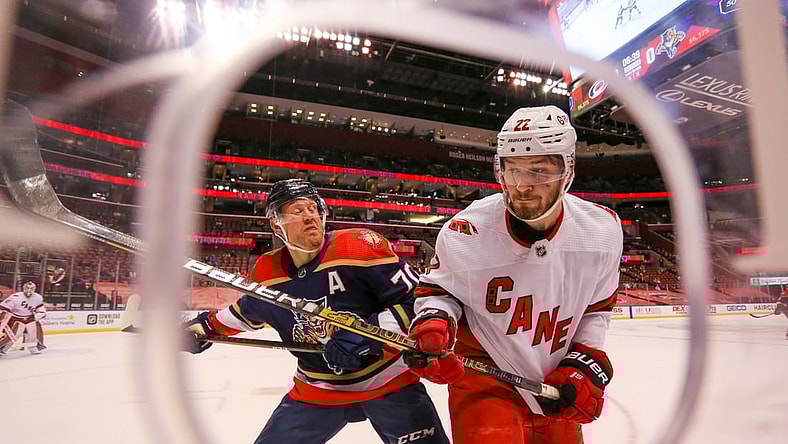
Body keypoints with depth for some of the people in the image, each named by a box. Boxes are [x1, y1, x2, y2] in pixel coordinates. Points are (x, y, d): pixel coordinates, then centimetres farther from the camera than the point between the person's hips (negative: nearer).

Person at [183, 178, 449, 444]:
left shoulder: (361, 246, -21)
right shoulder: (266, 274, -4)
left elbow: (416, 298, -20)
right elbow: (249, 311, 19)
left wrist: (367, 335, -28)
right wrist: (206, 325, 20)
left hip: (387, 379, -3)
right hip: (316, 390, 3)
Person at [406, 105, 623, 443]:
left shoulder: (602, 230, -13)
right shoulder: (464, 234, -24)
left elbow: (597, 308, 3)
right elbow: (437, 288, -5)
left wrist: (586, 365, -2)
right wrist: (433, 323, -25)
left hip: (557, 381, 4)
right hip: (485, 374, -3)